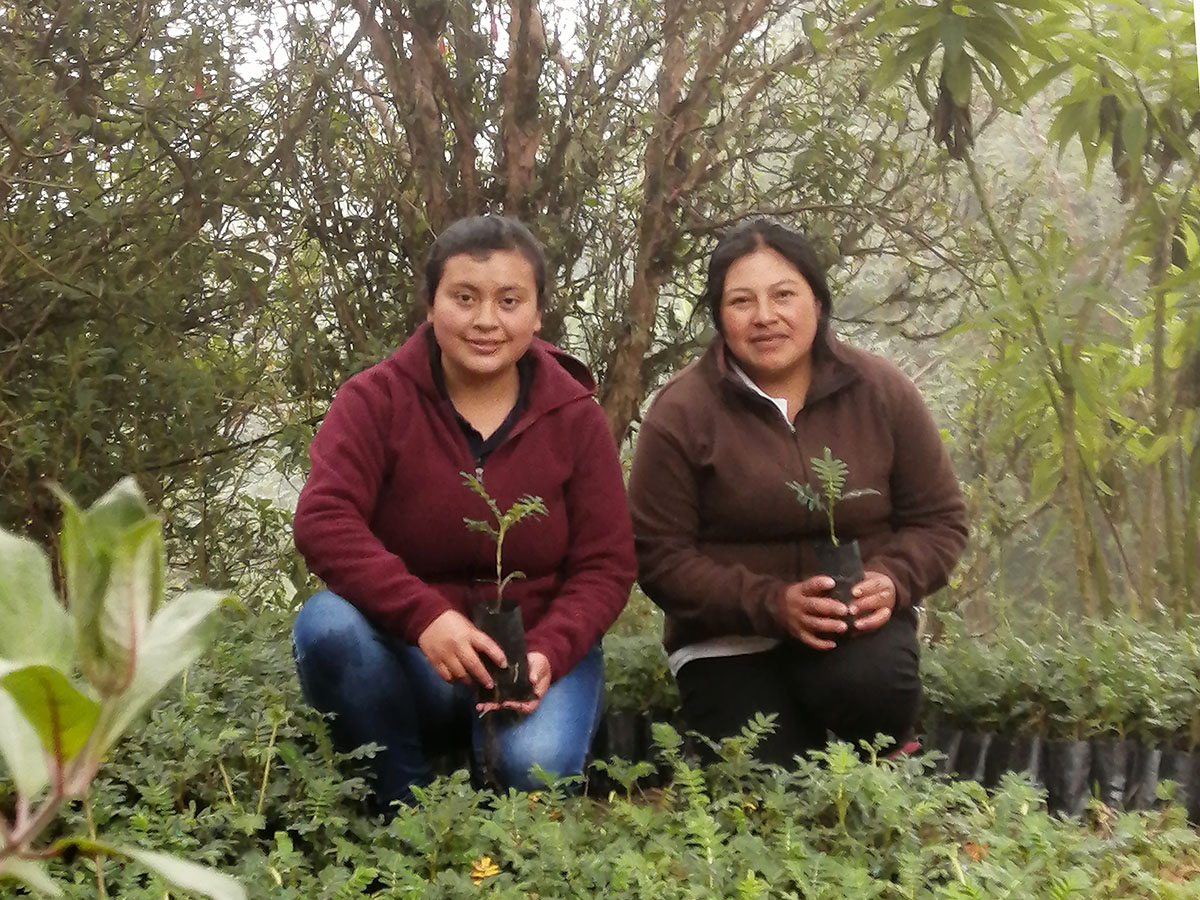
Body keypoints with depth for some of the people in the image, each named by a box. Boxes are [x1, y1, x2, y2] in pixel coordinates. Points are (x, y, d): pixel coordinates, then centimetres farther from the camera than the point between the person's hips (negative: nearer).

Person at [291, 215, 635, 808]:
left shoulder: (574, 418, -1)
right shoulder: (376, 399, -5)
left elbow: (605, 566, -2)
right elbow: (323, 521, -19)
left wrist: (548, 653, -22)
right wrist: (423, 614, -34)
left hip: (537, 652, 0)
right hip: (406, 658, 1)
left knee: (533, 767, -31)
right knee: (327, 623, -31)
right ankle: (405, 800, -9)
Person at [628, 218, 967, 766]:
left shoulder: (881, 392, 0)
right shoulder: (682, 414, -7)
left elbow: (939, 519, 6)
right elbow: (658, 555, -8)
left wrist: (892, 581, -16)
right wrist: (772, 603, -21)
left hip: (859, 622, 2)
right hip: (729, 640, -1)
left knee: (872, 681, -32)